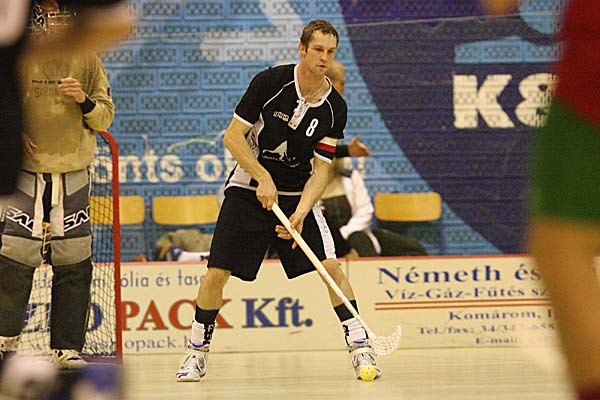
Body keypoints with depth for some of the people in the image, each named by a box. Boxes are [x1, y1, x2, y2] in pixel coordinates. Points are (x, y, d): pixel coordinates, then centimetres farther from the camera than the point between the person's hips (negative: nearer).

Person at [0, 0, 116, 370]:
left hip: (73, 177, 2)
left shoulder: (86, 59, 6)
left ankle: (67, 348, 9)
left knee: (74, 263, 0)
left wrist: (85, 101, -12)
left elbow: (105, 117, 7)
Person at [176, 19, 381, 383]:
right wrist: (264, 178, -20)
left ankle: (359, 345, -6)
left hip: (298, 195, 2)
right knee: (217, 273, -7)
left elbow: (321, 169, -6)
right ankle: (197, 352, 11)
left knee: (331, 265, -15)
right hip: (249, 189, -2)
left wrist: (300, 213, -21)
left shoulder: (335, 108, -7)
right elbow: (233, 136, -11)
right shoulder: (270, 82, -14)